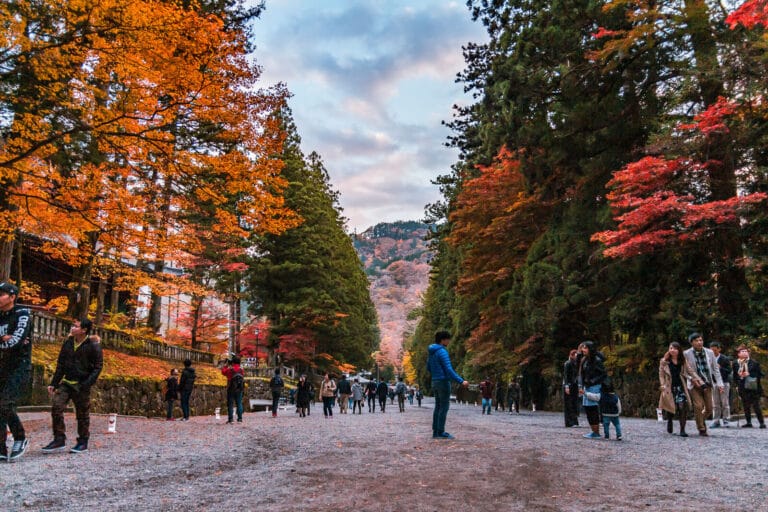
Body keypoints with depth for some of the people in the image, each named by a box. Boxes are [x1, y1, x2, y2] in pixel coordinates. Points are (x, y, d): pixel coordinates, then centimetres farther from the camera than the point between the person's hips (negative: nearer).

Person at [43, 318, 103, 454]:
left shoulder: (93, 345, -11)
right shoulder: (68, 342, 6)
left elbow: (98, 366, -9)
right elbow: (61, 364, 13)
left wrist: (87, 384, -18)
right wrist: (54, 383, 9)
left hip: (82, 385, -5)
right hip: (66, 382, 5)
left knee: (82, 414, 4)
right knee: (56, 407, -7)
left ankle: (83, 443, 17)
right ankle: (59, 440, 5)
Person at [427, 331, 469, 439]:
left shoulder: (432, 352, 12)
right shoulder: (442, 352, -16)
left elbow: (428, 367, 22)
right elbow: (449, 369, -22)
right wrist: (461, 381, -23)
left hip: (435, 382, 9)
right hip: (443, 382, -9)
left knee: (438, 407, 10)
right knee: (444, 407, -4)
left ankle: (435, 432, 11)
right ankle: (440, 432, -4)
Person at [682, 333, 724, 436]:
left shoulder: (709, 352, 3)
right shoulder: (686, 354, -6)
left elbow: (715, 369, 6)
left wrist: (719, 383, -1)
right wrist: (693, 378, -14)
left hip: (707, 384, 3)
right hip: (695, 384, -3)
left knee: (709, 408, 7)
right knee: (698, 406, -11)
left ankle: (701, 421, 36)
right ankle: (701, 429, 6)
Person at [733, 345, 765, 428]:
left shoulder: (754, 363, -4)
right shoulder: (735, 363, 4)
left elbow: (759, 374, -5)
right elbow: (735, 375, 12)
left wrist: (749, 374, -17)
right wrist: (739, 376, -8)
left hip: (754, 388, -3)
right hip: (743, 388, 3)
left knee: (756, 406, 0)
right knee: (746, 406, 8)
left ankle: (762, 422, 10)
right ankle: (748, 422, 17)